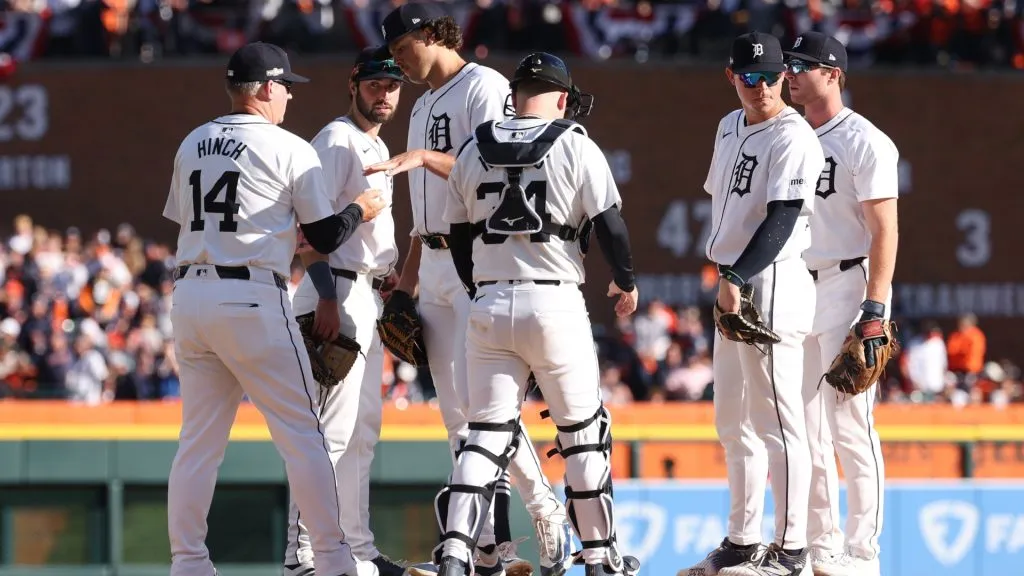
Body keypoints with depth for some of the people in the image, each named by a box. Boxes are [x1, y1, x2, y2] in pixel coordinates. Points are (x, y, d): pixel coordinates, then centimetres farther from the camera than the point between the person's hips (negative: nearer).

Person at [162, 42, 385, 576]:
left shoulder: (192, 145, 13)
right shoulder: (290, 149, -4)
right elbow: (325, 237, -3)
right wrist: (360, 210, 17)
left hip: (189, 294, 6)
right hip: (252, 301, -6)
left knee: (199, 438, 10)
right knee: (301, 433, 1)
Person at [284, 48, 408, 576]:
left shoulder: (378, 150, 20)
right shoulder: (338, 140, -9)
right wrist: (328, 299, -25)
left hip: (369, 299, 10)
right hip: (340, 293, -10)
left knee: (363, 430, 13)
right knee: (333, 428, -13)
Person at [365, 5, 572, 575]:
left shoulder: (485, 87, -6)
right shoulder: (424, 106, 21)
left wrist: (424, 157, -28)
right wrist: (408, 273, 19)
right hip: (435, 266, 9)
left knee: (480, 398, -15)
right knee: (456, 410, 4)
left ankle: (547, 512, -2)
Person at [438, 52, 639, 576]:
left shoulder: (473, 151, 8)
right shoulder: (575, 147, -3)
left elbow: (459, 237, 14)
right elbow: (609, 224, -4)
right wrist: (626, 282, 13)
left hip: (489, 303, 3)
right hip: (555, 303, -3)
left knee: (487, 432, 5)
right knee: (583, 431, 9)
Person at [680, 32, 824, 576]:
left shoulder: (793, 138, -12)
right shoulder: (730, 127, 15)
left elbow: (782, 220, -20)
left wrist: (737, 279, -26)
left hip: (773, 284, -10)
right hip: (732, 286, 10)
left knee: (776, 419, -10)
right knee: (733, 422, 14)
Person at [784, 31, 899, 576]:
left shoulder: (864, 142, -9)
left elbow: (885, 233, -13)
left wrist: (874, 312, -19)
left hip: (849, 285, -8)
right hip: (797, 292, 8)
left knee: (851, 425, -9)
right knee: (806, 428, 9)